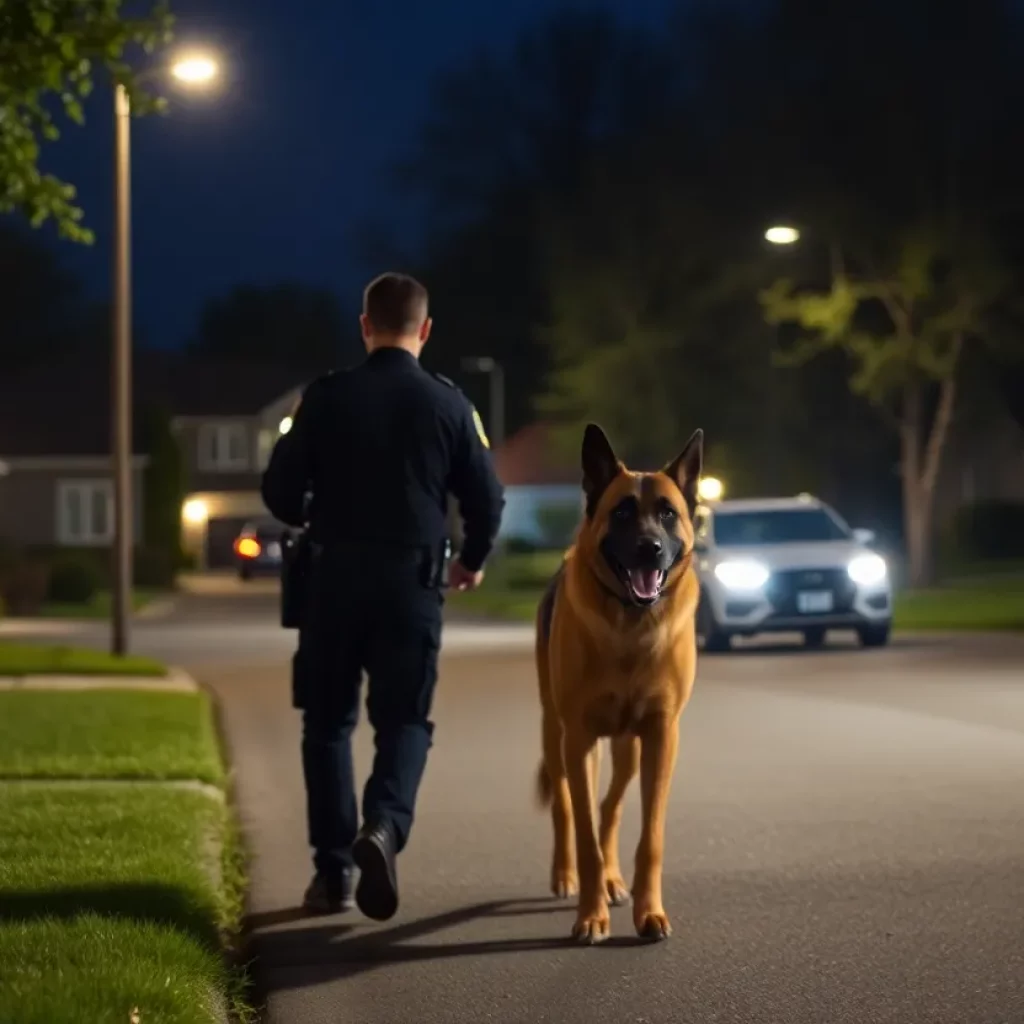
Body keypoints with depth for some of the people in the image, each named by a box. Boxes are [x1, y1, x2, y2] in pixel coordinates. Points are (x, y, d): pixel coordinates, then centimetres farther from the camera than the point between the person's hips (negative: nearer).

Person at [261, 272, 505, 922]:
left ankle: (333, 871, 9)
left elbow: (281, 491, 0)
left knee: (329, 721, 11)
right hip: (413, 581, 0)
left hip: (336, 576, 0)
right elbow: (487, 498, 2)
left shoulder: (327, 398, -2)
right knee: (404, 719, 6)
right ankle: (385, 825, -21)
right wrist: (474, 560, 21)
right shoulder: (447, 403, -1)